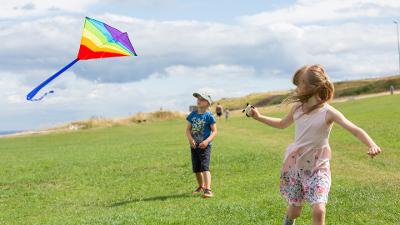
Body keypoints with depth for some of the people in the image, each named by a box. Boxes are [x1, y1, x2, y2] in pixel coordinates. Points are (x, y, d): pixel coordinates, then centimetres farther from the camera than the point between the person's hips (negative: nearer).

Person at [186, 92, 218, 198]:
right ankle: (201, 186, 36)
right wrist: (190, 139, -12)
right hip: (194, 145, 6)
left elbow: (214, 131, -9)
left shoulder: (209, 115, -8)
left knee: (205, 167, -18)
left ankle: (208, 189, -23)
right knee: (196, 168, 15)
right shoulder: (193, 114, 6)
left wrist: (207, 141, -23)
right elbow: (188, 129, 6)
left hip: (205, 145, -6)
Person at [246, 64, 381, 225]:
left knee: (319, 210, -19)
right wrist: (258, 117, 17)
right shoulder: (297, 107, -1)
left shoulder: (328, 112, -15)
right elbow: (282, 124, 20)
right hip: (295, 164, 4)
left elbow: (354, 129, -25)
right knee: (294, 210, 14)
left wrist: (372, 145, -42)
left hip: (318, 167, -4)